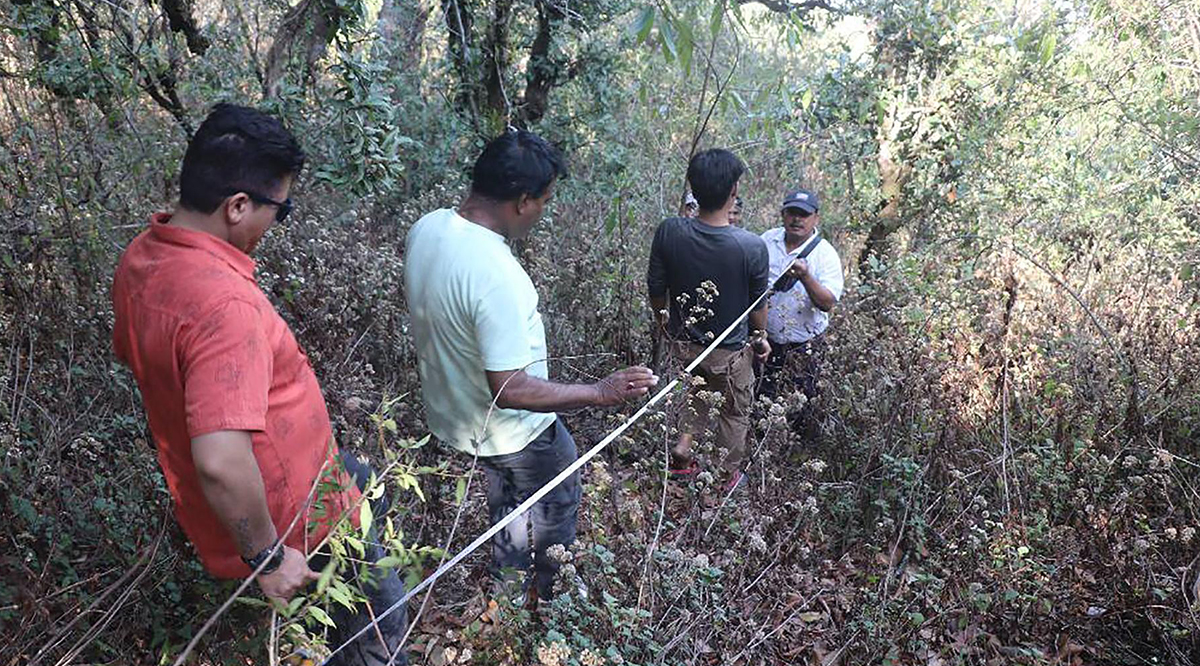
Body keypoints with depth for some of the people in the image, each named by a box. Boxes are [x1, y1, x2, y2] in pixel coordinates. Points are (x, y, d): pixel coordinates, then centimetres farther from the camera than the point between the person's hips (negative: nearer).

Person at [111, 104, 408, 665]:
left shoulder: (140, 258, -6)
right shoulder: (225, 303, -37)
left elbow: (131, 353, 13)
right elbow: (220, 462, -42)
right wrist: (266, 556, -27)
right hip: (292, 517, -9)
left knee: (361, 479, 34)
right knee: (382, 616, 13)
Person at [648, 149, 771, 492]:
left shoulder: (669, 232, -21)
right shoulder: (752, 247, -27)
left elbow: (656, 289, -6)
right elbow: (758, 305, -11)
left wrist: (664, 323, 14)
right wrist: (760, 337, 10)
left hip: (683, 341, 3)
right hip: (730, 350, -3)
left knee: (700, 387, 35)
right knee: (735, 411, 24)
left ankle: (683, 445, 26)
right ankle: (728, 476, 42)